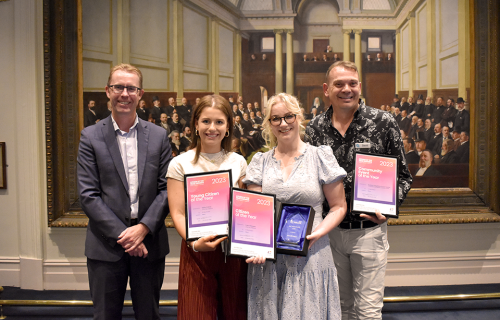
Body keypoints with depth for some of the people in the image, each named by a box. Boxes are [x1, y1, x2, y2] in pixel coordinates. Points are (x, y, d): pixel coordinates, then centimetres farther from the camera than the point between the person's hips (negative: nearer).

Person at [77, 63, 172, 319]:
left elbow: (166, 189, 0)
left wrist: (143, 228, -12)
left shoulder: (158, 136, 4)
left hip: (150, 243, 2)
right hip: (106, 246, -1)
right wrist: (122, 235, -13)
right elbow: (88, 195, -7)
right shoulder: (90, 137, -1)